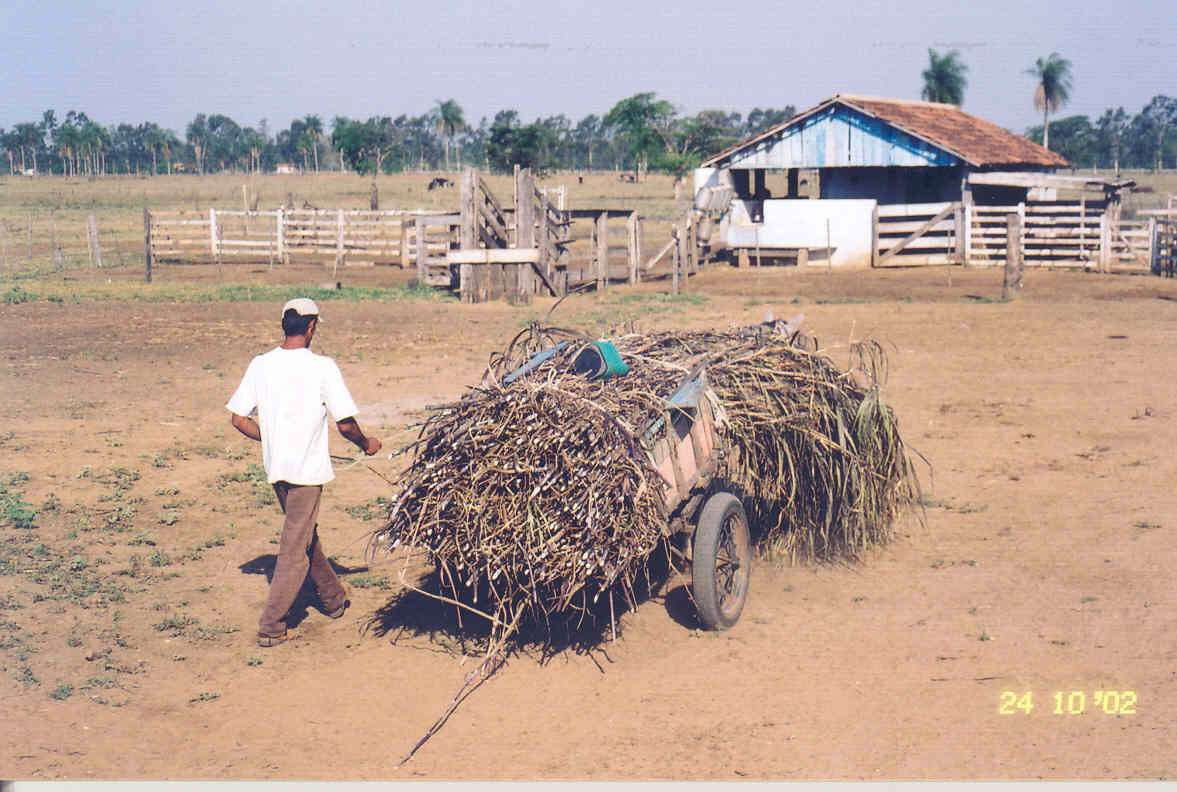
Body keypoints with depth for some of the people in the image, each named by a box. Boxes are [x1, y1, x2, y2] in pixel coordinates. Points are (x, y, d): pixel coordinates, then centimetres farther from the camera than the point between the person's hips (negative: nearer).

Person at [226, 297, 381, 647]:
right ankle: (271, 627, -1)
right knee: (296, 549, 1)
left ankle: (334, 600, 39)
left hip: (275, 467, 6)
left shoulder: (260, 365, -1)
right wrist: (366, 444, 9)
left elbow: (239, 419, 2)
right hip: (308, 469, -6)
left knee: (306, 535, 22)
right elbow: (345, 423, -11)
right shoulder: (322, 367, -14)